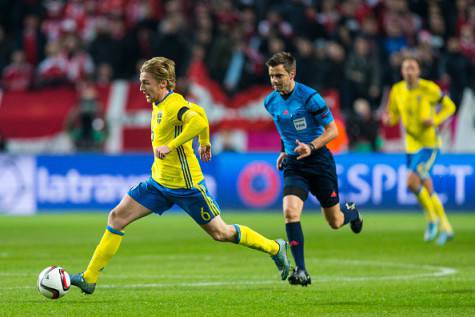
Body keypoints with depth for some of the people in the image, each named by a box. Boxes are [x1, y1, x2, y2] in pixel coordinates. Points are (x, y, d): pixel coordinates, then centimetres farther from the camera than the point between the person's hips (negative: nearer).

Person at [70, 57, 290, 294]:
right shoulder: (159, 104, 8)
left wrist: (170, 146, -34)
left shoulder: (173, 105, -19)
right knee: (117, 217, -2)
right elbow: (199, 111, 22)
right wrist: (204, 143, 34)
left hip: (185, 185, -9)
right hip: (159, 183, 9)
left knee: (221, 233, 1)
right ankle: (89, 279, 0)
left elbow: (198, 121, -39)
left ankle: (275, 248, 23)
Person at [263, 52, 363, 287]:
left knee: (335, 222, 8)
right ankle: (301, 270, -18)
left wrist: (311, 147, -24)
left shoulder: (310, 97, -16)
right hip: (294, 164, 4)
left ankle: (351, 212, 47)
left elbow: (332, 130, -11)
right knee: (290, 212, -22)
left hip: (319, 161, -4)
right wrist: (285, 150, 11)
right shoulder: (271, 102, 2)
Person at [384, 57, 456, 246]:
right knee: (426, 187, 9)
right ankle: (445, 228, 23)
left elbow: (449, 106, -1)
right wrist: (388, 119, -10)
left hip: (429, 143, -5)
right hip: (412, 145, 5)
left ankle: (432, 217, -1)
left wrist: (435, 120, -17)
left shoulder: (429, 88, -10)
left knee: (412, 180, -21)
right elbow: (393, 114, 14)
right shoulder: (397, 91, 2)